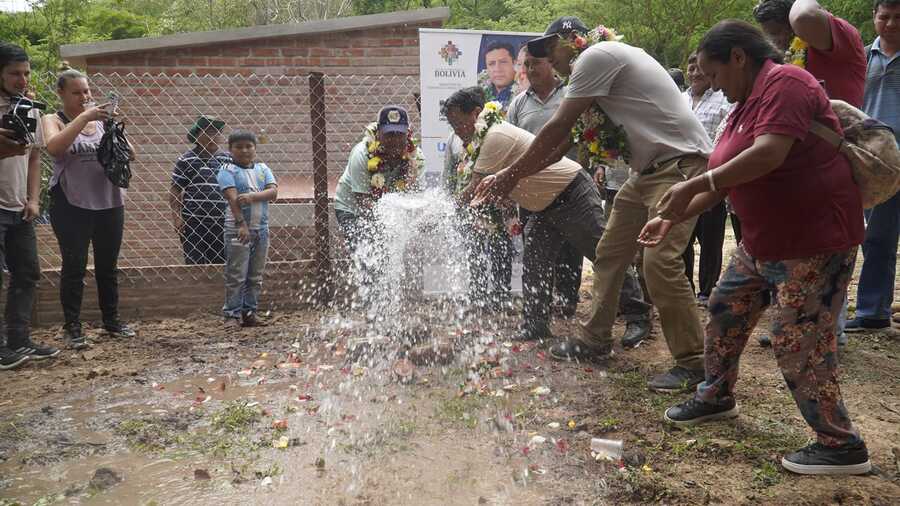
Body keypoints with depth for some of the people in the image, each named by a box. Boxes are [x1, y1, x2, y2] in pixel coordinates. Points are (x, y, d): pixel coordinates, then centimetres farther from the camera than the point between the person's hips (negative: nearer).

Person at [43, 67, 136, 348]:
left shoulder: (102, 119, 10)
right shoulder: (54, 121, 1)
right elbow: (53, 147, -21)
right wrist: (84, 117, -24)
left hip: (109, 203, 4)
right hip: (71, 206, -3)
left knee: (108, 265, 10)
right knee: (74, 266, -1)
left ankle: (112, 321, 21)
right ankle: (72, 327, 8)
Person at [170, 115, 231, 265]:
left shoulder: (227, 159, 9)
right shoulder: (186, 160, 1)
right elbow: (175, 192, 1)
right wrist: (177, 218, -8)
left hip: (222, 223, 3)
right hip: (194, 223, -3)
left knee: (222, 263, 7)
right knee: (195, 264, 0)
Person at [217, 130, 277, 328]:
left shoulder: (263, 168, 11)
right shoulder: (228, 170, -3)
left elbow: (273, 192, -2)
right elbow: (232, 198, -14)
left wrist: (252, 196, -19)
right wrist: (242, 224, -24)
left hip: (261, 229, 5)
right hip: (238, 229, -5)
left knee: (256, 276, 9)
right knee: (236, 276, -3)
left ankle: (249, 312, 17)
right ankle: (232, 314, 3)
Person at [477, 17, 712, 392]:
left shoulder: (596, 55, -12)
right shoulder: (597, 70, 18)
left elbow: (556, 129, -13)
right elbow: (563, 143, 17)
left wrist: (511, 174, -4)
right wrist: (512, 177, 13)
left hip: (681, 164, -10)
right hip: (648, 170, 11)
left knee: (660, 262, -17)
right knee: (609, 253, 12)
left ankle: (692, 364, -6)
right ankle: (595, 340, 24)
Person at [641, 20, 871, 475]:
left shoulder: (784, 83, -17)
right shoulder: (748, 102, 14)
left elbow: (769, 154, -31)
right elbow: (726, 177, 16)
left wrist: (694, 186, -26)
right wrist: (672, 218, 10)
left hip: (814, 241, -10)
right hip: (763, 241, 10)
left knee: (797, 346, -7)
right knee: (725, 310, 17)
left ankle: (842, 447, 10)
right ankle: (716, 397, 36)